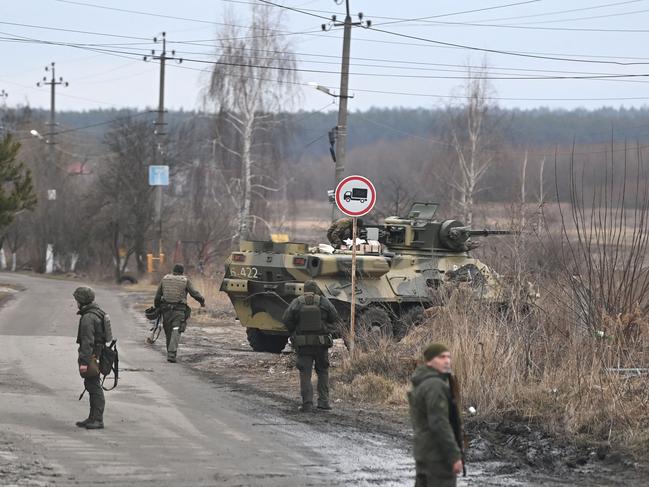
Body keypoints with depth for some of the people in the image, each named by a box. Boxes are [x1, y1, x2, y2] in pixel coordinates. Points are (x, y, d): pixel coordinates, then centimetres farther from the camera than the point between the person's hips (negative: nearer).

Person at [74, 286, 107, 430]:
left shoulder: (88, 318, -19)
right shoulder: (98, 312, 14)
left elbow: (87, 341, -23)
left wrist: (84, 361, -24)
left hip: (91, 355, -10)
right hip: (99, 352, 10)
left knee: (94, 387, -7)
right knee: (91, 386, 15)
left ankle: (98, 420, -6)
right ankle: (93, 418, 21)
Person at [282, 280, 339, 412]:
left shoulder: (296, 303, -4)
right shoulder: (324, 302, -4)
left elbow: (286, 320, -8)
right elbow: (334, 317, 0)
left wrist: (293, 331, 8)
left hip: (303, 343, 0)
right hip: (321, 342, 0)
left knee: (305, 374, 4)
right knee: (323, 372, 16)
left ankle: (307, 404, -1)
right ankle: (323, 401, 10)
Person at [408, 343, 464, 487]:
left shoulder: (421, 384, 14)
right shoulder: (434, 385, -18)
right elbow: (439, 424, -24)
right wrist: (455, 456, -23)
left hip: (424, 451, 10)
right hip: (438, 453, -10)